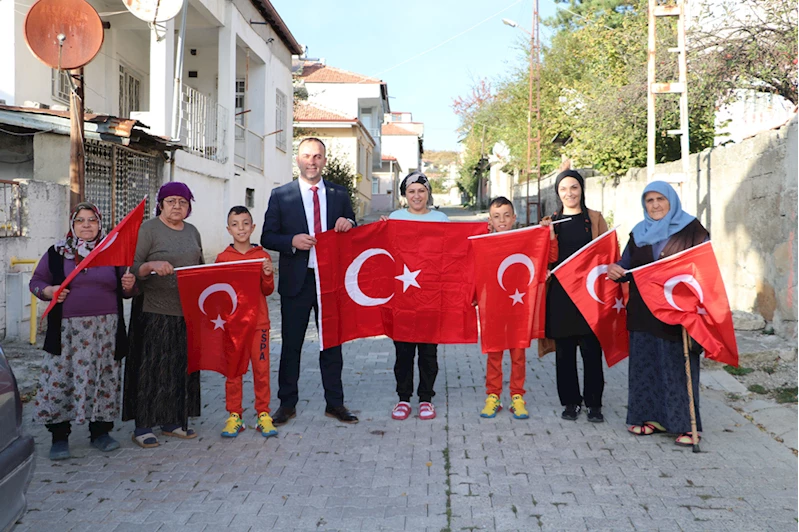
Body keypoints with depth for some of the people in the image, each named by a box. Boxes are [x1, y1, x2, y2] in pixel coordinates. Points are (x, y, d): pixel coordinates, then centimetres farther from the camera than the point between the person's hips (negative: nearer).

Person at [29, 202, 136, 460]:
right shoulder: (56, 253, 6)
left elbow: (125, 292, 15)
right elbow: (36, 281, 10)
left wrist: (128, 286, -8)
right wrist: (48, 291, -11)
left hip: (105, 330, 1)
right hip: (67, 330, -1)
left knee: (103, 379, 5)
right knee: (61, 379, -2)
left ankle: (100, 433, 18)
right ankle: (59, 438, 10)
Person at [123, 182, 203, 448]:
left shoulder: (192, 232, 15)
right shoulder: (148, 229, -3)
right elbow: (131, 268, -9)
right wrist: (152, 265, -28)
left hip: (187, 311, 6)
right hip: (154, 311, -6)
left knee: (182, 366, 9)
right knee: (150, 366, -2)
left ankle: (173, 421, 20)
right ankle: (143, 426, 6)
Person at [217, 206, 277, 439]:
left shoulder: (263, 256, 3)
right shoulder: (222, 258, 2)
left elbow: (268, 291, 4)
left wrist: (268, 275, -13)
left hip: (258, 320, 0)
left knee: (261, 368, 2)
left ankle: (263, 415, 13)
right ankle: (234, 416, 15)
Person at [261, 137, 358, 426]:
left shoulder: (339, 194, 9)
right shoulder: (281, 195, 4)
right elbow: (267, 237, 2)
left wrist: (348, 225, -9)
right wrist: (292, 241, -16)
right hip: (296, 280, -1)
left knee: (332, 343, 8)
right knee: (291, 345, 6)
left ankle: (335, 403, 19)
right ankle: (287, 404, 18)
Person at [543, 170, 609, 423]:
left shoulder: (595, 218, 7)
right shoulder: (551, 221, 11)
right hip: (560, 293, 2)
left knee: (591, 349, -1)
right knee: (564, 350, 5)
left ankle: (594, 403, 9)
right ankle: (570, 402, 17)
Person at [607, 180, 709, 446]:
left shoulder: (692, 230, 1)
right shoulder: (638, 233, 15)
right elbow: (626, 265, 15)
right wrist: (615, 270, -8)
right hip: (643, 313, 5)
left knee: (677, 366, -3)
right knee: (646, 364, 7)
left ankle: (685, 423, 5)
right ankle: (653, 416, 17)